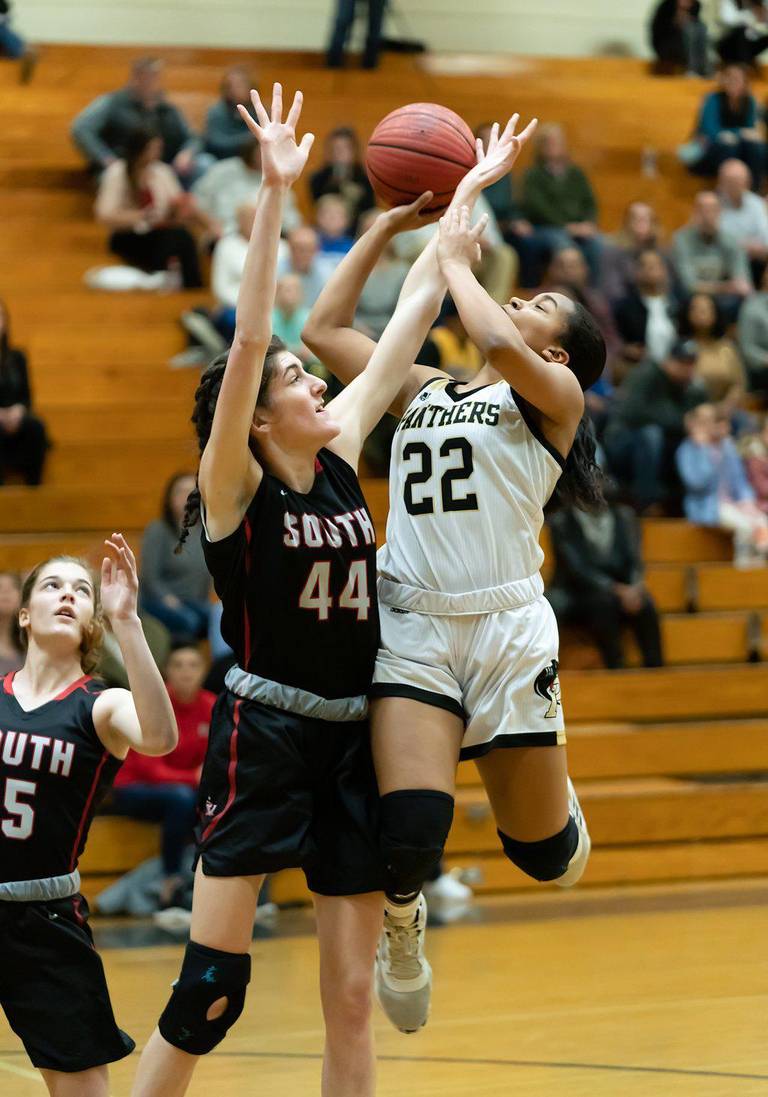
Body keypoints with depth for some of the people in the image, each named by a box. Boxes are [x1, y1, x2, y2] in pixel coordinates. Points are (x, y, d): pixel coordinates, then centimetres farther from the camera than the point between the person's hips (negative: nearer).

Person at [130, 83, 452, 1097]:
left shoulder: (341, 459, 8)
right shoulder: (236, 486, -8)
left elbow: (409, 324, 12)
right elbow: (248, 344, -21)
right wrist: (274, 193, -26)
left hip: (352, 743, 6)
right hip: (261, 737, -6)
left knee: (351, 1002, 5)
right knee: (211, 991, -10)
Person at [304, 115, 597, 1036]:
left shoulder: (553, 394, 4)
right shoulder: (421, 392, 19)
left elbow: (497, 347, -18)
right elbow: (325, 329, 18)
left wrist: (453, 256, -3)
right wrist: (389, 223, 15)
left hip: (506, 624, -2)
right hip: (412, 625, 3)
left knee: (542, 853, 4)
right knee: (410, 830, -19)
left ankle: (555, 811, 40)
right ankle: (400, 922, 14)